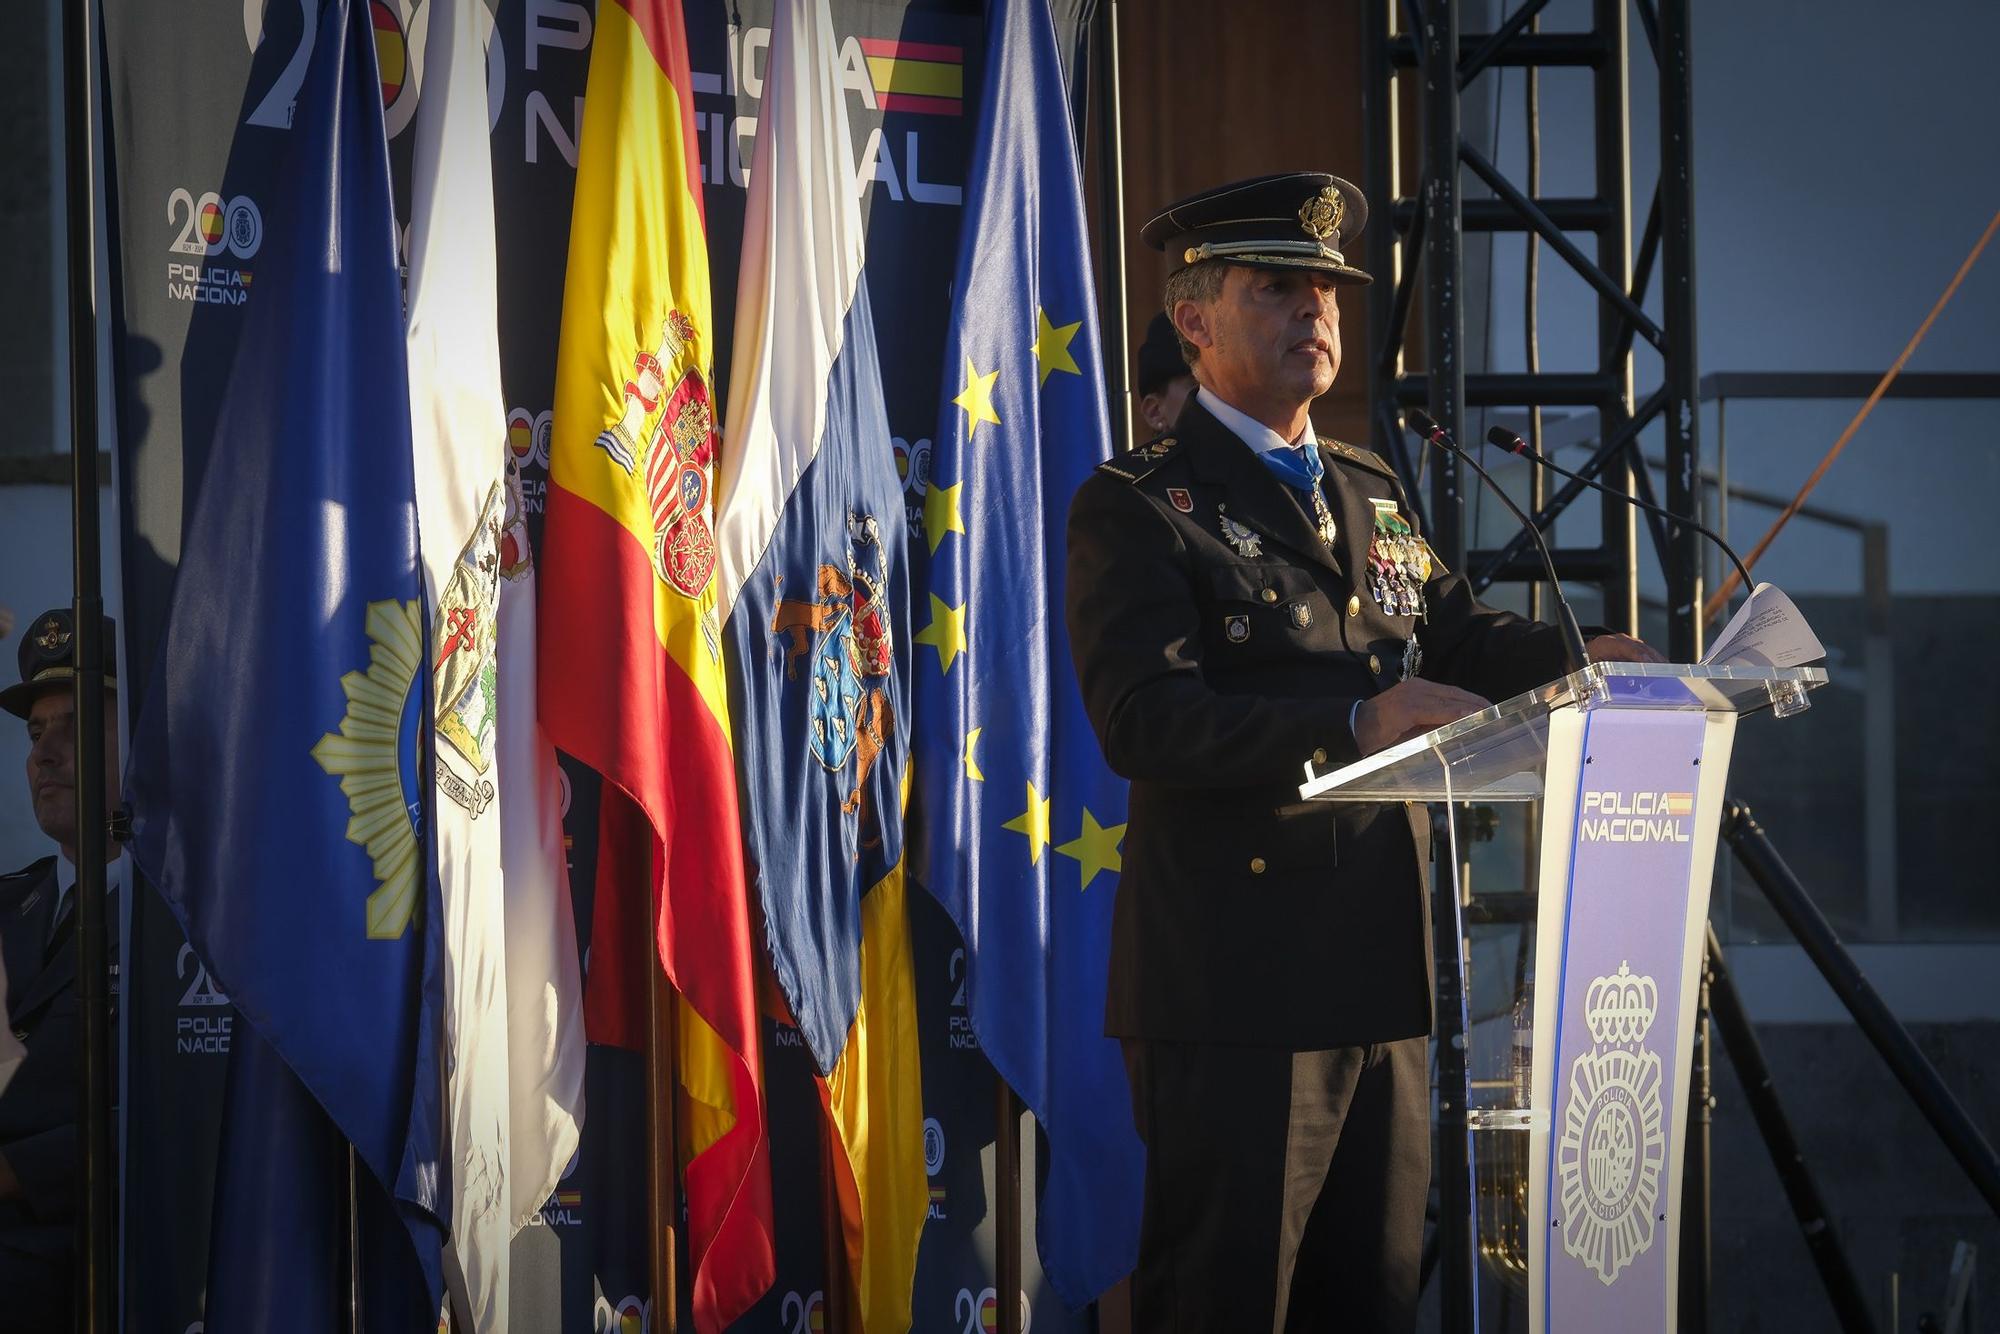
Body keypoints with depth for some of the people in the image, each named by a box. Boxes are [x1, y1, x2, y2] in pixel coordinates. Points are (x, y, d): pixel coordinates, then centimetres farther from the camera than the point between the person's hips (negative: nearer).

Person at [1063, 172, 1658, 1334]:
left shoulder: (1371, 492, 21)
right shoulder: (1138, 507, -5)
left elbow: (1459, 636, 24)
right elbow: (1144, 720, -17)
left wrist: (1587, 659, 2)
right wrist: (1354, 722, -28)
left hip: (1383, 976, 7)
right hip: (1235, 986, -7)